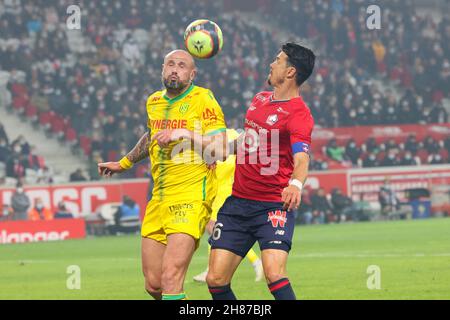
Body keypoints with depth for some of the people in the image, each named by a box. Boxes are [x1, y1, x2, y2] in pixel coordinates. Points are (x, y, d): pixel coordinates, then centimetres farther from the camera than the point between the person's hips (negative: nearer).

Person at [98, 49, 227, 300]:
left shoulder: (203, 99, -5)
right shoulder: (154, 102, 15)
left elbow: (220, 149, -14)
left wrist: (186, 134, -20)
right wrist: (124, 164, 46)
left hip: (191, 198, -7)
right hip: (159, 200, 7)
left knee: (170, 277, -20)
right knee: (153, 284, 5)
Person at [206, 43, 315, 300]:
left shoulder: (298, 113, -11)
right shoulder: (260, 99, 13)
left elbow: (301, 158, -26)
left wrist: (296, 184, -44)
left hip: (274, 207, -7)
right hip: (238, 202, 7)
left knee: (274, 274, -25)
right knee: (216, 280, -1)